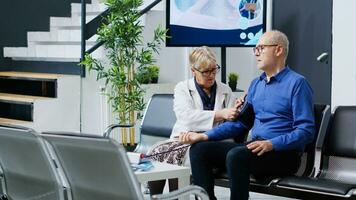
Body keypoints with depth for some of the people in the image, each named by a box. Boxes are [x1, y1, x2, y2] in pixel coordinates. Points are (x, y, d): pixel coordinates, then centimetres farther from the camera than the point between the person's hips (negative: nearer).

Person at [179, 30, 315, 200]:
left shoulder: (297, 83, -5)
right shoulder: (256, 84, 19)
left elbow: (306, 131, -13)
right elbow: (240, 122, 18)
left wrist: (271, 144, -26)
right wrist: (205, 136, 5)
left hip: (283, 154, -7)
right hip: (255, 149, 8)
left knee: (236, 155, -35)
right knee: (199, 149, -8)